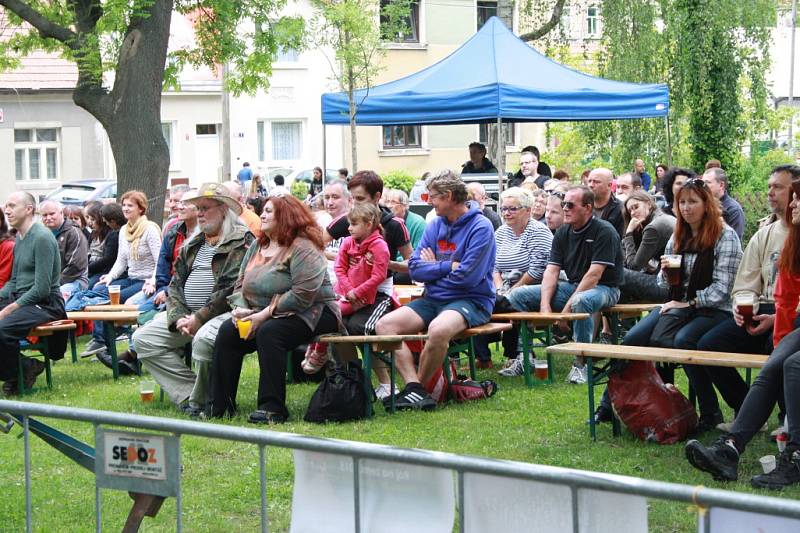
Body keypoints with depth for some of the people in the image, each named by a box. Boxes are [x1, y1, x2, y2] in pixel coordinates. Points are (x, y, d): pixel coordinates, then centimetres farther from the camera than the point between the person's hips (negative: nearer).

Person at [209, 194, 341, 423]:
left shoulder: (302, 248, -15)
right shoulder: (258, 246, 13)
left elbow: (303, 294, -25)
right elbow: (241, 284, 16)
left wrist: (265, 314, -23)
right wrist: (240, 309, -6)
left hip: (310, 314, -9)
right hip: (263, 316, 9)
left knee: (269, 332, -34)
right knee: (227, 332, -10)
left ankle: (272, 408, -31)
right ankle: (220, 406, -10)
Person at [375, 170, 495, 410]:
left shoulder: (480, 227, -9)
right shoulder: (435, 226, 12)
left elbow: (467, 277, -17)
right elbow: (415, 268, 3)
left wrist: (434, 267, -2)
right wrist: (448, 266, -9)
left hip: (470, 300, -7)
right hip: (433, 299, 7)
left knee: (438, 330, -38)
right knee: (384, 325, -13)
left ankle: (421, 386, -15)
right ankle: (414, 387, -23)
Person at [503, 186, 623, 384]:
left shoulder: (604, 232, -14)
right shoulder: (562, 233, 7)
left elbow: (594, 275, -21)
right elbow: (551, 271, 2)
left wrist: (567, 307, -25)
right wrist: (545, 305, -16)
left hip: (603, 288, -7)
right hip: (572, 286, 7)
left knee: (580, 302, -43)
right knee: (517, 295, -7)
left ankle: (581, 363, -29)